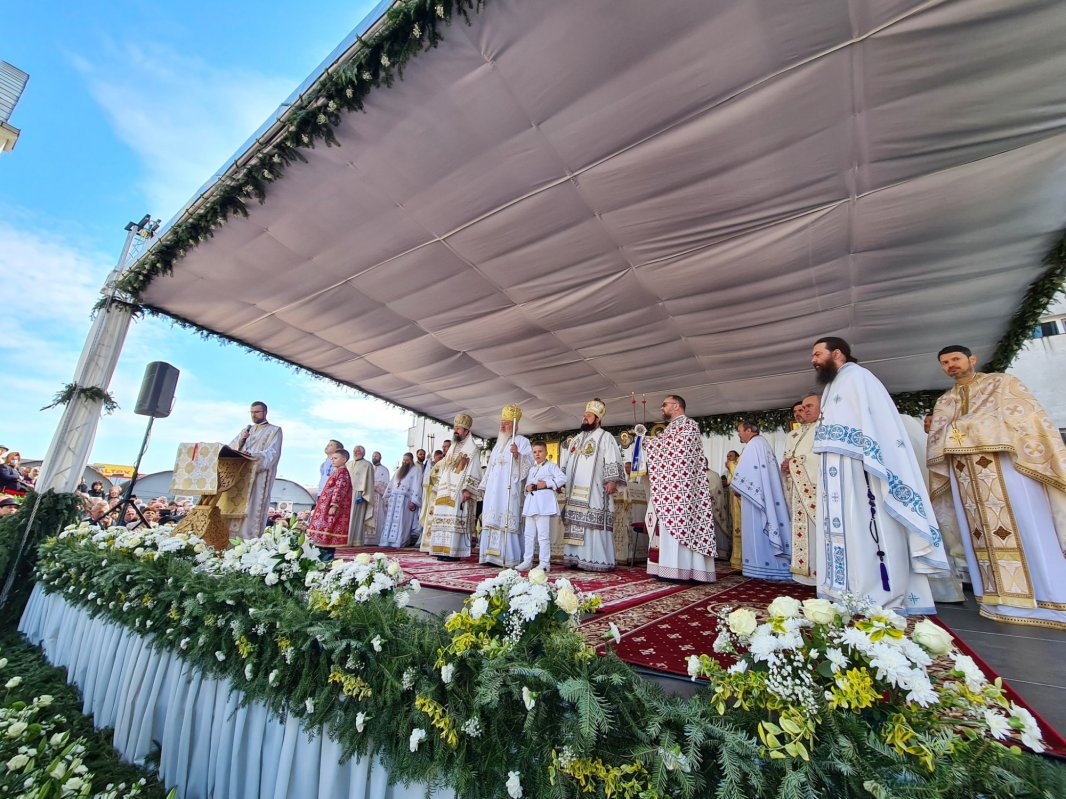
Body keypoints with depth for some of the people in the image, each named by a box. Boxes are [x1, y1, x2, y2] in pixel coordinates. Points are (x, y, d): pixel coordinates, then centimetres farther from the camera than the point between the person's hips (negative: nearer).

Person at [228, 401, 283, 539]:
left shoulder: (274, 430, 6)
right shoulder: (246, 430, 24)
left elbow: (272, 453, -8)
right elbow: (230, 448, 16)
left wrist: (252, 455, -25)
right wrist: (241, 440, -5)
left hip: (259, 475, -5)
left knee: (252, 508, -12)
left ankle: (250, 540, -13)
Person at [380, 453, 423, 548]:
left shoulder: (415, 470, 2)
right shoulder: (398, 471, 22)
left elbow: (416, 487, -6)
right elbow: (391, 484, 21)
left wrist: (413, 501, -15)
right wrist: (387, 498, 12)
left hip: (405, 500, -6)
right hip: (393, 499, 6)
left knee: (400, 521, -9)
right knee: (389, 521, 1)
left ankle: (397, 543, -9)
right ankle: (387, 542, 2)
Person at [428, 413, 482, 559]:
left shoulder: (472, 449, -3)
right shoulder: (452, 448, 20)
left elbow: (473, 473, -11)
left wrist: (467, 490, -20)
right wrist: (439, 488, 15)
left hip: (459, 492, -7)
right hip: (445, 491, 7)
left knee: (455, 521, -10)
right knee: (444, 520, 5)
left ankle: (453, 552, -6)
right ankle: (443, 551, 10)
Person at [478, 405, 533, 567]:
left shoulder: (521, 441, 3)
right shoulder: (498, 443, 24)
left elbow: (529, 461, -9)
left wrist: (517, 454, -27)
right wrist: (483, 485, 21)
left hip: (509, 489, -7)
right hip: (493, 490, 7)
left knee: (508, 522, -11)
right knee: (492, 521, 4)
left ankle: (510, 558, -7)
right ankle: (492, 556, 9)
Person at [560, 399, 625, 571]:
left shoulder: (605, 437, 1)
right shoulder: (576, 439, 22)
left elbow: (613, 461, -9)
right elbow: (566, 462, 25)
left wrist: (611, 481, -20)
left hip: (594, 490, -7)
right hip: (575, 490, 7)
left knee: (593, 523, -10)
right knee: (575, 522, 6)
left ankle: (595, 559, -6)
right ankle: (575, 556, 11)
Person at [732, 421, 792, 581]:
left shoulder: (752, 445, -12)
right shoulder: (764, 443, 16)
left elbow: (742, 474, -14)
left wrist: (736, 488, 1)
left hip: (755, 495, -9)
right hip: (767, 495, 9)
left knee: (757, 529, -4)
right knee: (767, 525, 10)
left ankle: (760, 565, -1)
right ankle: (773, 564, 13)